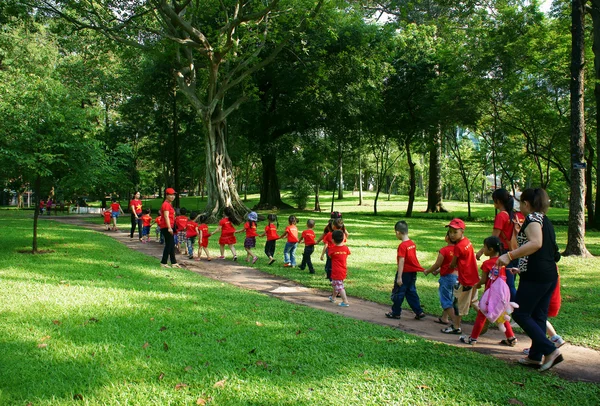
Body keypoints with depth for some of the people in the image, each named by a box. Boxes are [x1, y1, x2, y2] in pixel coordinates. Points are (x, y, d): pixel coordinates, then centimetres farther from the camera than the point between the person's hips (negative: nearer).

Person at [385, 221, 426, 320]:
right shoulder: (412, 244, 5)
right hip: (413, 272, 8)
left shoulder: (402, 246, -20)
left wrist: (399, 277, -20)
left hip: (405, 273, -8)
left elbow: (401, 262, -22)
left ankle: (396, 313, 16)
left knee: (398, 293, 6)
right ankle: (419, 312, 13)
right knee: (411, 292, 15)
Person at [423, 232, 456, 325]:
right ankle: (444, 318, 33)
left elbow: (437, 264, -10)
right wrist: (437, 271, 22)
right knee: (448, 298, 22)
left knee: (446, 301, 1)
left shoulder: (444, 250, -18)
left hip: (447, 277, -7)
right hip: (456, 275, 7)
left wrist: (427, 271, 7)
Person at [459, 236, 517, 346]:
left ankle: (473, 338, 12)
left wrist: (478, 284, 8)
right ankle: (511, 338, 18)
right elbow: (503, 277, 8)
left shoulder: (487, 263, -15)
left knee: (481, 315, 5)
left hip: (490, 293, -5)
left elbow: (483, 280, -12)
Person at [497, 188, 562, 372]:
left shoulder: (532, 218, -11)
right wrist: (521, 269, 30)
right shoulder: (545, 220, 17)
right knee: (538, 316, 13)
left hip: (535, 276, -9)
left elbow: (536, 243, -30)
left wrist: (510, 255, -33)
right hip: (550, 275, 9)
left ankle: (551, 351, -5)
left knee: (520, 314, 0)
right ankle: (535, 356, 19)